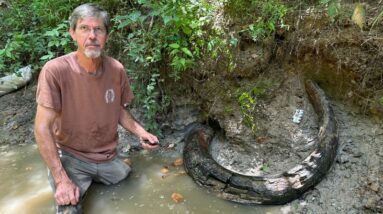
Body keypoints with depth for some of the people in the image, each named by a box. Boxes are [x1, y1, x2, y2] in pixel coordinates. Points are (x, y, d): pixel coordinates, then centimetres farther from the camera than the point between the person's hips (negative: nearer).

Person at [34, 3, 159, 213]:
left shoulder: (116, 69, -9)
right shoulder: (55, 70, -22)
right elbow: (42, 128, -20)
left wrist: (140, 132, -10)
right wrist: (61, 179, -23)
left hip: (108, 157, 4)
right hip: (70, 157, -4)